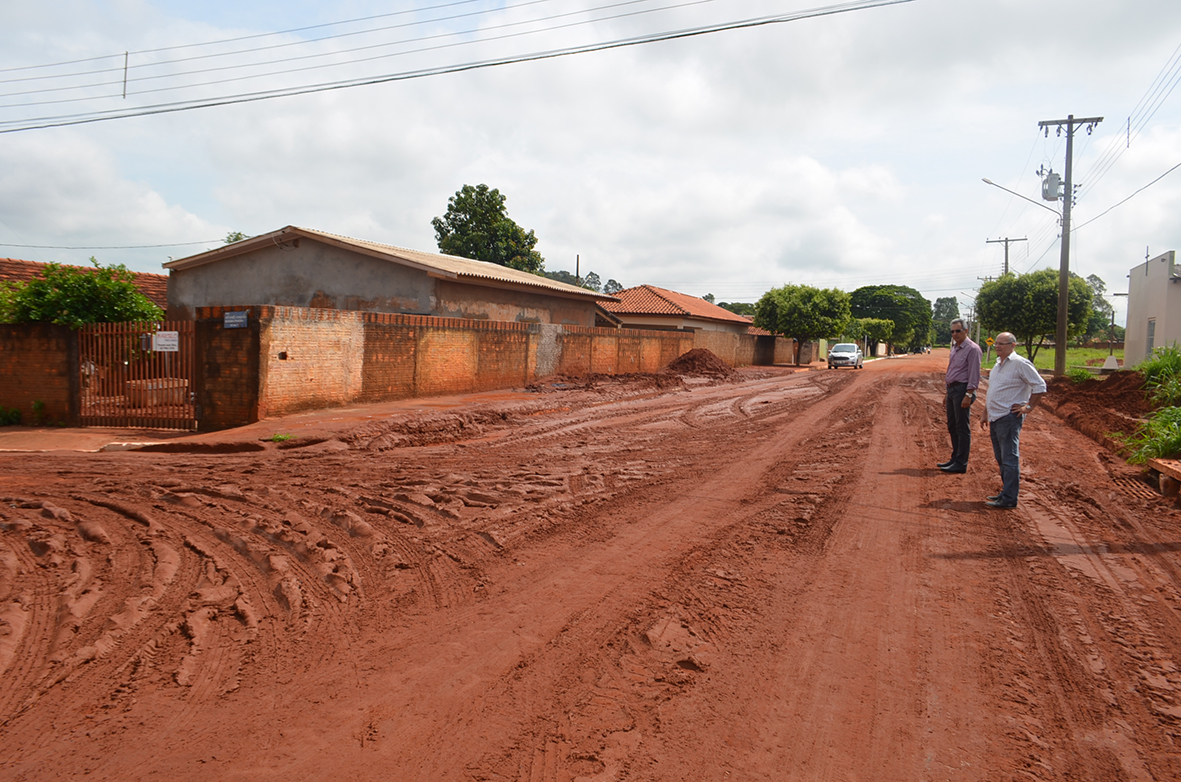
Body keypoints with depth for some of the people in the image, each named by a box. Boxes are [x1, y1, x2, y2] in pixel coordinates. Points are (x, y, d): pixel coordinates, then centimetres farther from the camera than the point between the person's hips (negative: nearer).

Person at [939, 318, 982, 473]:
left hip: (962, 390, -9)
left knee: (962, 429, -6)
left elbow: (974, 374, -16)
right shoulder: (955, 348, 17)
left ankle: (961, 464, -3)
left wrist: (968, 395, -22)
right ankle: (955, 458, 23)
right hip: (952, 389, 9)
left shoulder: (972, 349, -11)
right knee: (952, 426, 14)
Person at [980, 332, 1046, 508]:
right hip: (995, 418, 9)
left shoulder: (1020, 363, -10)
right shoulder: (998, 364, 17)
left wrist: (1028, 407, -11)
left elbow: (1040, 386, -11)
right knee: (1001, 459, 14)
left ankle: (1009, 498, -6)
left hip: (1009, 418, -9)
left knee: (1009, 459, -7)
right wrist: (986, 414, 23)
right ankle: (1006, 492, 24)